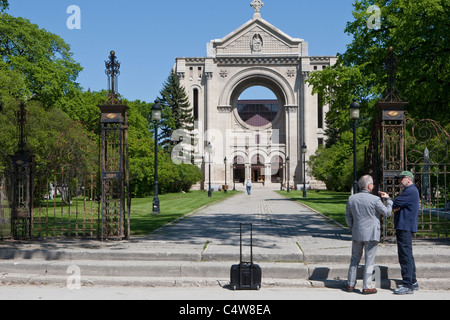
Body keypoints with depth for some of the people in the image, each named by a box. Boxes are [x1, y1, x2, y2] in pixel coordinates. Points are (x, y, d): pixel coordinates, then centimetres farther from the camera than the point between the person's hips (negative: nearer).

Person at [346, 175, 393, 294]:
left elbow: (348, 217, 9)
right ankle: (367, 287, 5)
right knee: (369, 260, 3)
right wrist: (388, 199, 11)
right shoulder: (375, 199, -13)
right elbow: (387, 213, -2)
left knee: (355, 259, 15)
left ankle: (350, 284, 17)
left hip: (356, 234, 4)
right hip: (371, 234, -4)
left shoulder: (352, 199, 2)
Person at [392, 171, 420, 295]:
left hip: (405, 228, -11)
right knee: (408, 256, 17)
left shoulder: (411, 191, -14)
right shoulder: (410, 191, 21)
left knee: (405, 256, -10)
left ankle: (408, 286, -8)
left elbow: (395, 205, -16)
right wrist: (397, 207, -1)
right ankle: (413, 282, 26)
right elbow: (398, 207, 18)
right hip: (405, 227, 11)